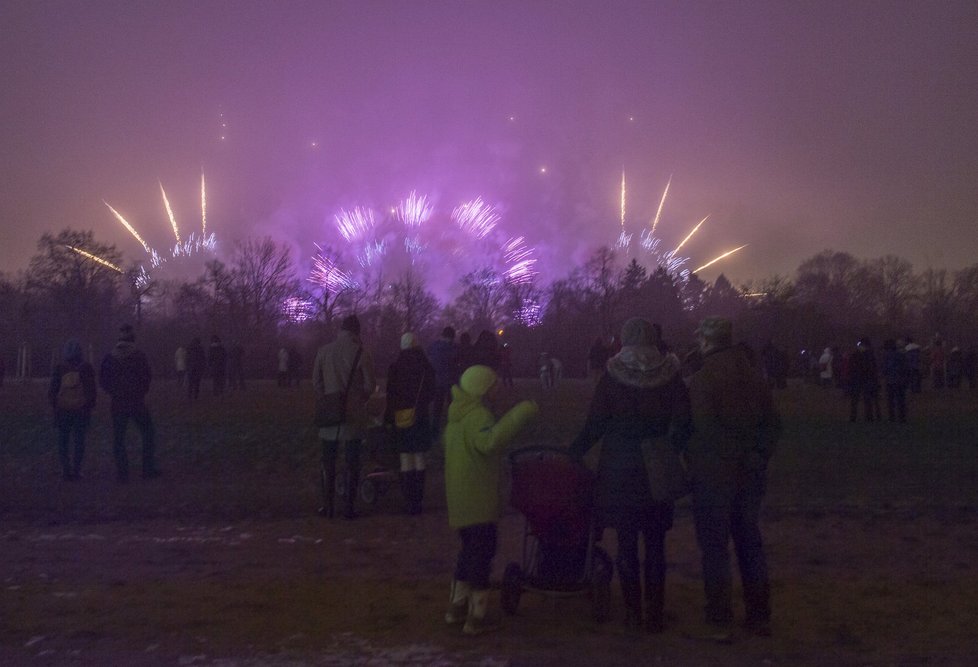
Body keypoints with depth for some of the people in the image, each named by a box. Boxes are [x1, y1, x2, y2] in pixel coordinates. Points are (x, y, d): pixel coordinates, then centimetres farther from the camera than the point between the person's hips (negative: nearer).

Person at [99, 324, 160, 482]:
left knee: (118, 439, 9)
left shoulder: (110, 357, 0)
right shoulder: (139, 355, -8)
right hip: (137, 402, -2)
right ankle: (148, 470, 8)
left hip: (118, 404, 2)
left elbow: (102, 379, 2)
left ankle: (122, 473, 9)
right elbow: (148, 376, -9)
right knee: (148, 434, 10)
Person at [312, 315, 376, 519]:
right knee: (352, 463, 7)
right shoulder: (361, 352, -10)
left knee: (328, 464, 12)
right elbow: (370, 385, -7)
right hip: (354, 416, -2)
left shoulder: (324, 351, -3)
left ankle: (328, 507, 14)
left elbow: (316, 382, 2)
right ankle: (349, 507, 8)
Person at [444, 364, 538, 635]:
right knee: (482, 551, -2)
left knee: (470, 548, 21)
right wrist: (519, 414, -38)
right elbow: (490, 442, -38)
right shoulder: (478, 416, -19)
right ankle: (476, 617, 1)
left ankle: (457, 606, 28)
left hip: (460, 497, 10)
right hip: (477, 499, -10)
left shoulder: (457, 414, 12)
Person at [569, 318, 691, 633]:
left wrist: (572, 452, 3)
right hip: (658, 472, 1)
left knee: (626, 544, 7)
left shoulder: (612, 377, -6)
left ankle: (633, 613, 11)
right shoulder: (670, 376, -1)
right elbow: (682, 423, -3)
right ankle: (655, 614, 13)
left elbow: (594, 426, -7)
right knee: (655, 545, 9)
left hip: (619, 471, -1)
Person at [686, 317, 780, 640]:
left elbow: (702, 428, -20)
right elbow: (773, 423, 6)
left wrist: (694, 463, -6)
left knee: (714, 547, 3)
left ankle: (720, 621, 6)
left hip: (713, 476, -5)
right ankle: (759, 616, 21)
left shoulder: (702, 378, -14)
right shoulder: (753, 375, 5)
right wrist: (758, 458, 10)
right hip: (750, 476, 6)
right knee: (750, 543, 15)